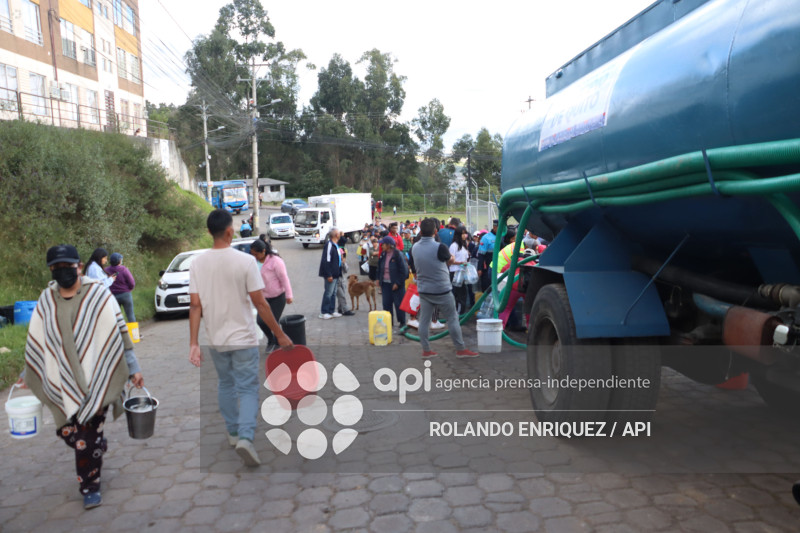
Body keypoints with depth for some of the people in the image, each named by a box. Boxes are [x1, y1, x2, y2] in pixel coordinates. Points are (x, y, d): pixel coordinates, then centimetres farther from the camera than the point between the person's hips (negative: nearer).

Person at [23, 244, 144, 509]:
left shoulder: (99, 295, -9)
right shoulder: (46, 299, 3)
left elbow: (119, 332, -6)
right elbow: (36, 339, 14)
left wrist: (133, 368, -6)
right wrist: (29, 374, 19)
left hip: (95, 378, -4)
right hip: (63, 382, 4)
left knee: (87, 438, -3)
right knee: (67, 431, 9)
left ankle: (90, 487, 16)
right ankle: (98, 446, 41)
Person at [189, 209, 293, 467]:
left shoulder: (197, 263, -5)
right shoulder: (245, 260, -15)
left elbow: (195, 305, -6)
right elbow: (260, 303, -13)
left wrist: (193, 343, -2)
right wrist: (279, 334, -4)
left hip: (215, 339, 4)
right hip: (243, 339, -4)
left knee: (225, 384, 22)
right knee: (247, 388, 5)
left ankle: (233, 432, 35)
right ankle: (245, 437, -10)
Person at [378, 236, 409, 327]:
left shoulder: (398, 255, -13)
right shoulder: (383, 255, 7)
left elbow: (404, 270, -14)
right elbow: (380, 268, 16)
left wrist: (398, 283, -16)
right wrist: (379, 280, 7)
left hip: (396, 284, -6)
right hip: (385, 283, 6)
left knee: (399, 304, 2)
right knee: (386, 303, 7)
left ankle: (402, 322, 14)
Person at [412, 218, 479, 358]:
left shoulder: (415, 248, 0)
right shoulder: (439, 247, -19)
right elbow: (451, 261, -2)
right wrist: (451, 256, 21)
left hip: (423, 290, 5)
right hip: (441, 290, -5)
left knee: (424, 320, 9)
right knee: (452, 319, 6)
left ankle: (426, 350, 15)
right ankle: (460, 349, 13)